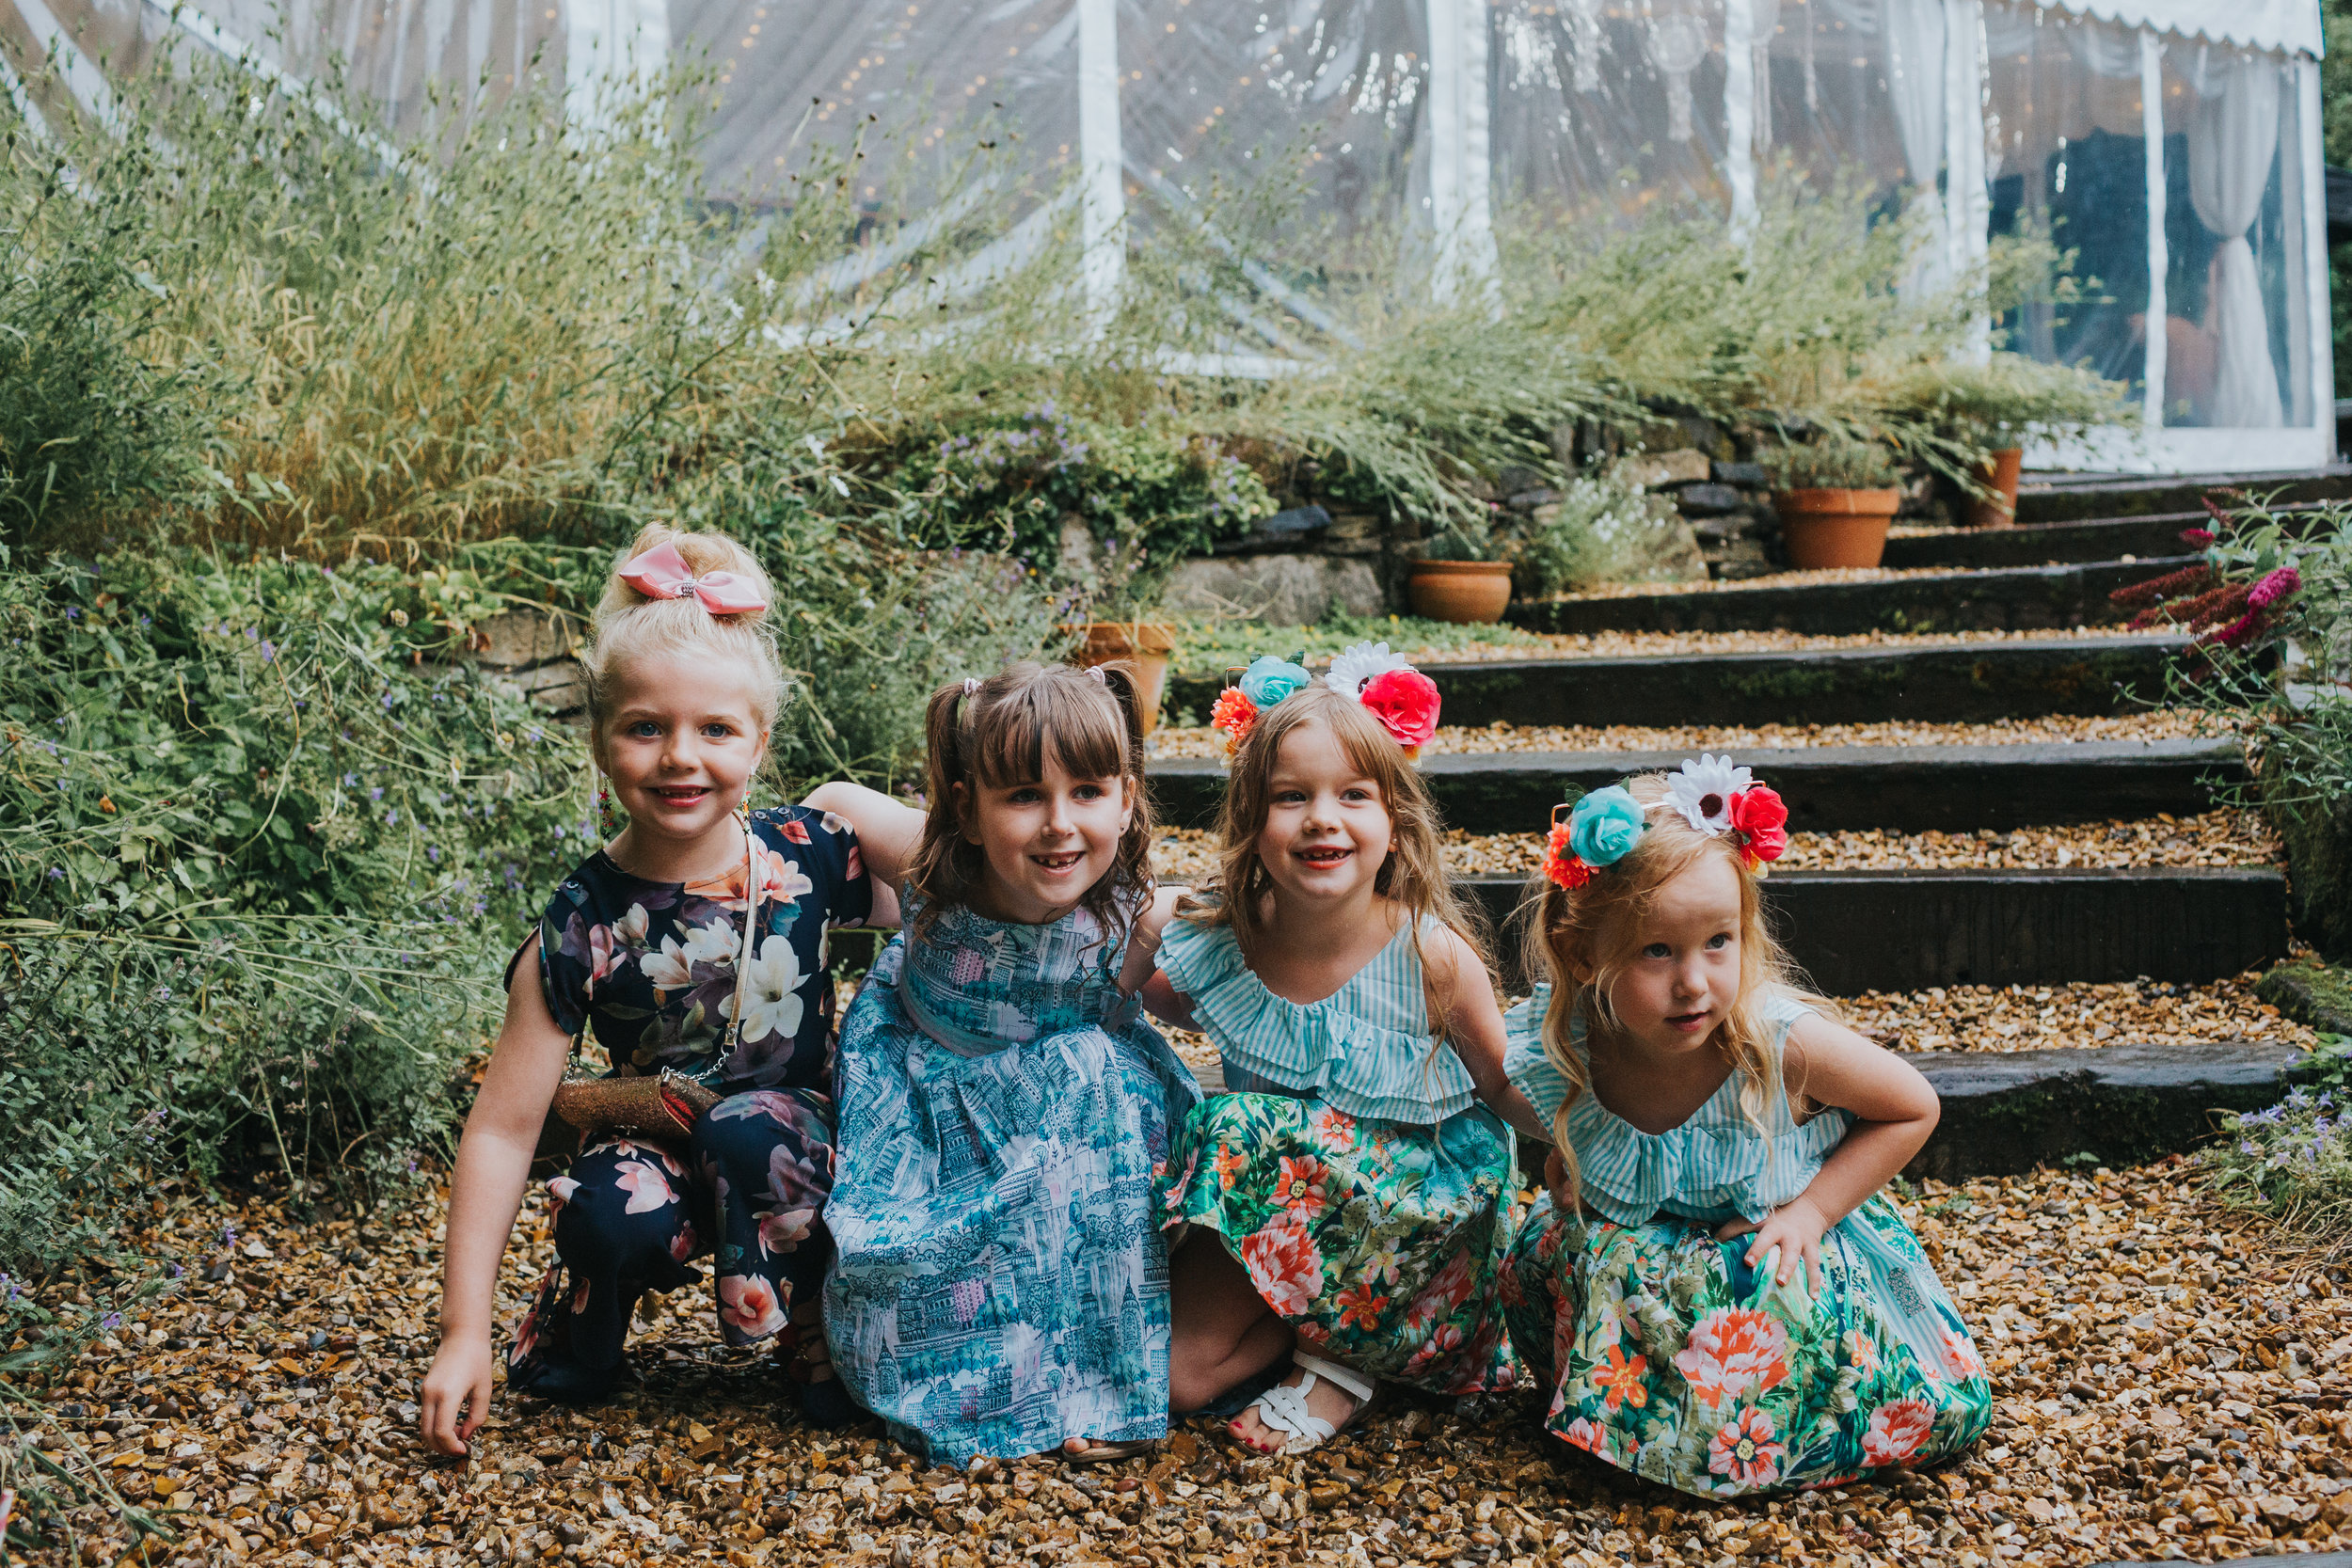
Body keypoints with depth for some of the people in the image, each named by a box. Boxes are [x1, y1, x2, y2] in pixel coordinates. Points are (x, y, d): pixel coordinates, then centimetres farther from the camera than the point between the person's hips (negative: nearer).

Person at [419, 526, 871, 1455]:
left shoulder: (813, 857, -11)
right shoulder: (582, 926, -14)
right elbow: (502, 1131, -13)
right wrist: (464, 1335, -18)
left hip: (803, 1144, 0)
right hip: (658, 1145, 0)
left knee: (748, 1132, -33)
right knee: (615, 1219, -32)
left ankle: (814, 1318, -4)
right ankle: (583, 1314, 5)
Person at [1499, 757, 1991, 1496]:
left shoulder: (1784, 1043, -29)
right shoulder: (1556, 1051, -21)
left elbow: (1913, 1110, -10)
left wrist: (1809, 1212, -16)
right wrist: (1565, 1173, -11)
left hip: (1776, 1253, -3)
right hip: (1637, 1246, 3)